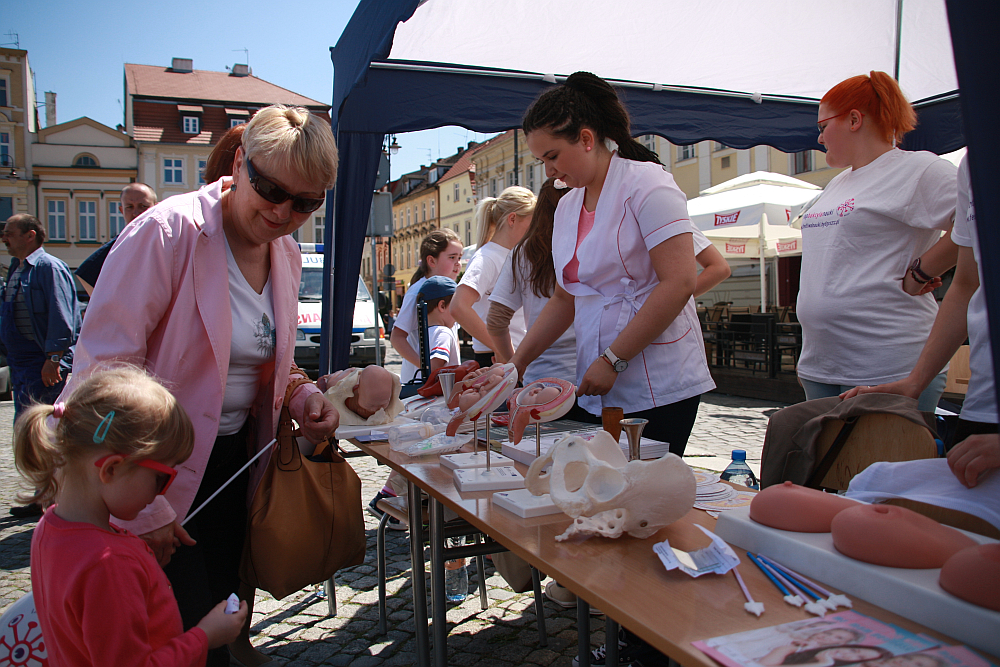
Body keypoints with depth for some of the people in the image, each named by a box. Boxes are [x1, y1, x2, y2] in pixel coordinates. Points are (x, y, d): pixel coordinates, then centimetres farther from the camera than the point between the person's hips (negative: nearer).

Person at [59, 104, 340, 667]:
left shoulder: (287, 256, 4)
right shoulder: (170, 231, -19)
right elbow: (103, 369, -22)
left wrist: (302, 399, -5)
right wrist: (142, 508, -21)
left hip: (233, 462, 7)